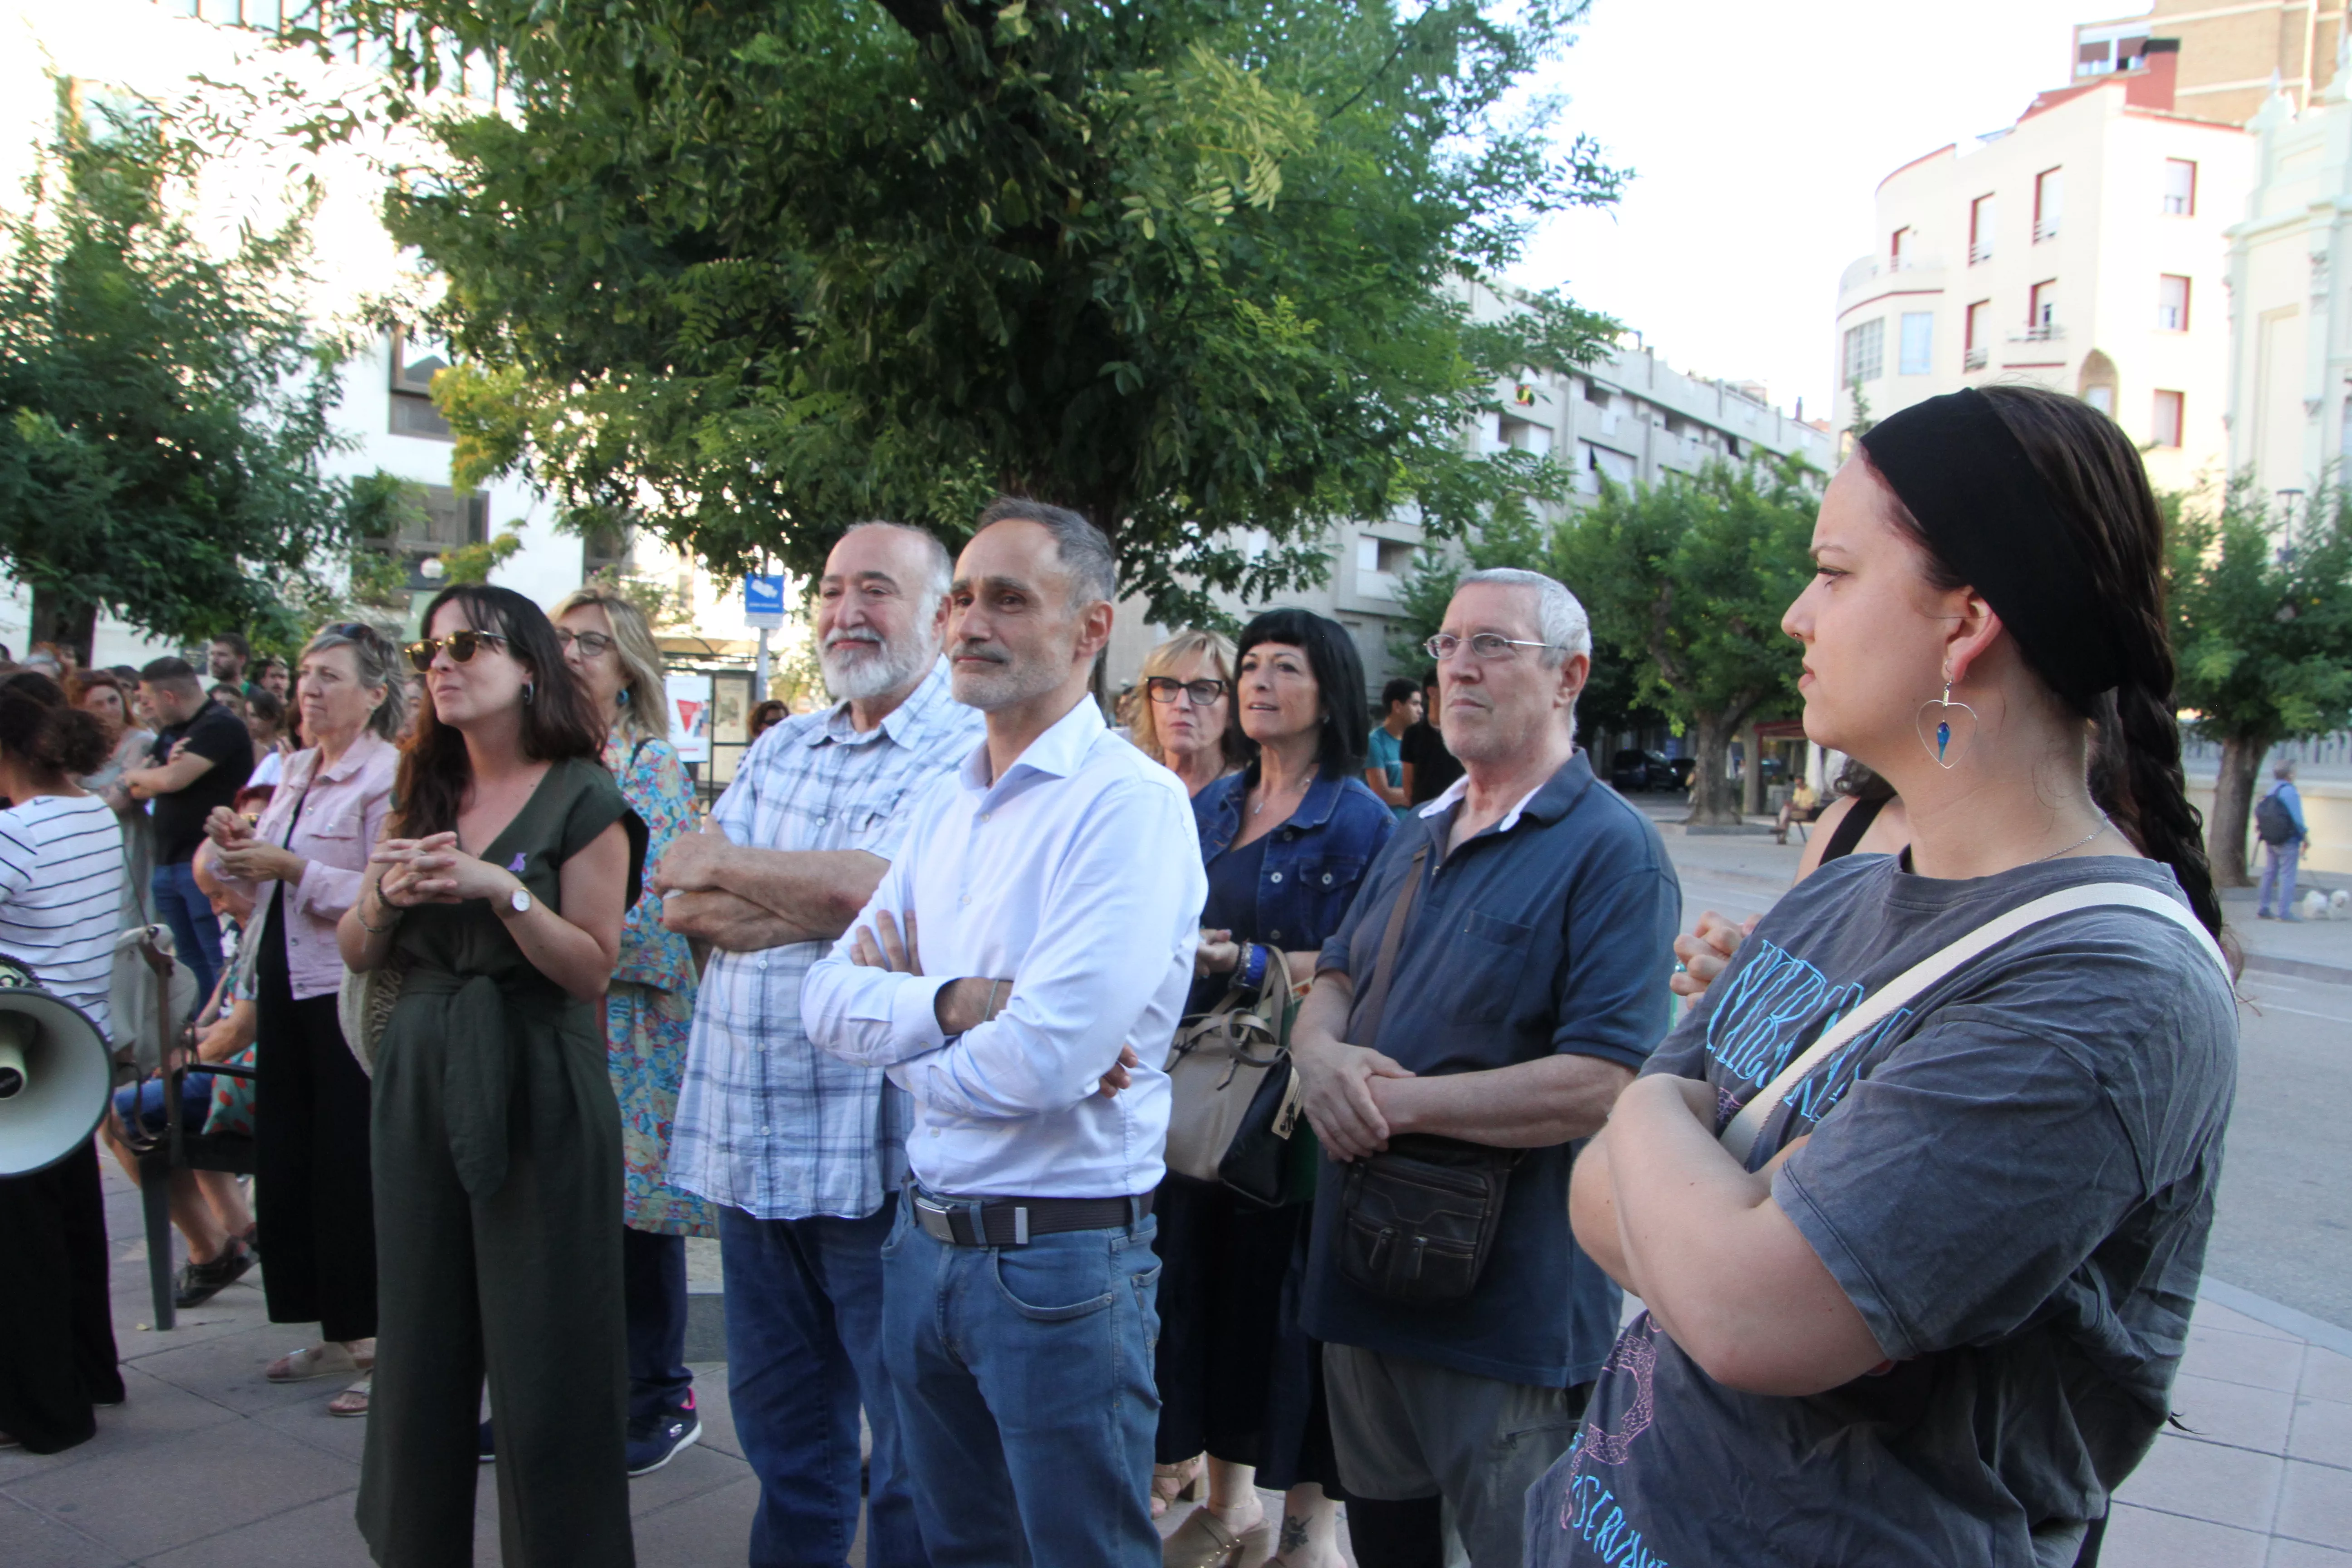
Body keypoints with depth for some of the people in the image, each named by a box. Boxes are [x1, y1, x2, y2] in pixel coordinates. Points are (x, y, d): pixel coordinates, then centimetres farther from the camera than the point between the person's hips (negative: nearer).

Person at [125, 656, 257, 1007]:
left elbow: (174, 780, -20)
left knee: (219, 961, -7)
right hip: (168, 863, 10)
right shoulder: (172, 731, 18)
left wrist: (138, 776, 1)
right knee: (187, 959, 15)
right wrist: (156, 772, -9)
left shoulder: (221, 725, -11)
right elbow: (139, 790, 14)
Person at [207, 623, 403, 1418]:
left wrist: (290, 866, -22)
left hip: (349, 989, -9)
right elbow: (268, 882, 20)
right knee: (287, 1163, 14)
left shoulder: (389, 777, -13)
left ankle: (382, 1345, 10)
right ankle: (336, 1332, 28)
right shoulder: (296, 770, 13)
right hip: (286, 982, 9)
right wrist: (240, 849, 1)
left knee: (354, 1169, -2)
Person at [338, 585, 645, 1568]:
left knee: (542, 1357, 1)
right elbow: (358, 956, 12)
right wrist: (381, 896, -8)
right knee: (420, 1341, 13)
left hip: (536, 1089, -5)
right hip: (419, 1080, 6)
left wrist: (501, 890, -21)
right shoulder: (421, 796, 11)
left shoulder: (583, 801, -6)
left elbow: (593, 968, -10)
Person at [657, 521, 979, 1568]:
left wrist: (720, 867, -5)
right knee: (780, 1437, 21)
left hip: (878, 1157, -7)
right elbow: (685, 909, 4)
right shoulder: (780, 750, 13)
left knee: (912, 1457, 8)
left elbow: (863, 888, -22)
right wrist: (827, 904, -13)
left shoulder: (968, 754, -10)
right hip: (750, 1146, 7)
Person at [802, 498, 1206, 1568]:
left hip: (1061, 1258, -7)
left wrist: (899, 1016, -7)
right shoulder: (942, 806, 9)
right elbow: (829, 998, 1)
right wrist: (958, 1002, -17)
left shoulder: (1129, 803, -17)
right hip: (926, 1238, 7)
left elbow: (1046, 1060, -25)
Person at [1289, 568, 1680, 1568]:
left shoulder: (1611, 852, -15)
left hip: (1508, 1307, -7)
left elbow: (1601, 1086, -25)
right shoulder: (1417, 839, 12)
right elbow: (1335, 979, 17)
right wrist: (1318, 1052, -7)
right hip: (1364, 1265, 8)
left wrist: (1400, 1100, -21)